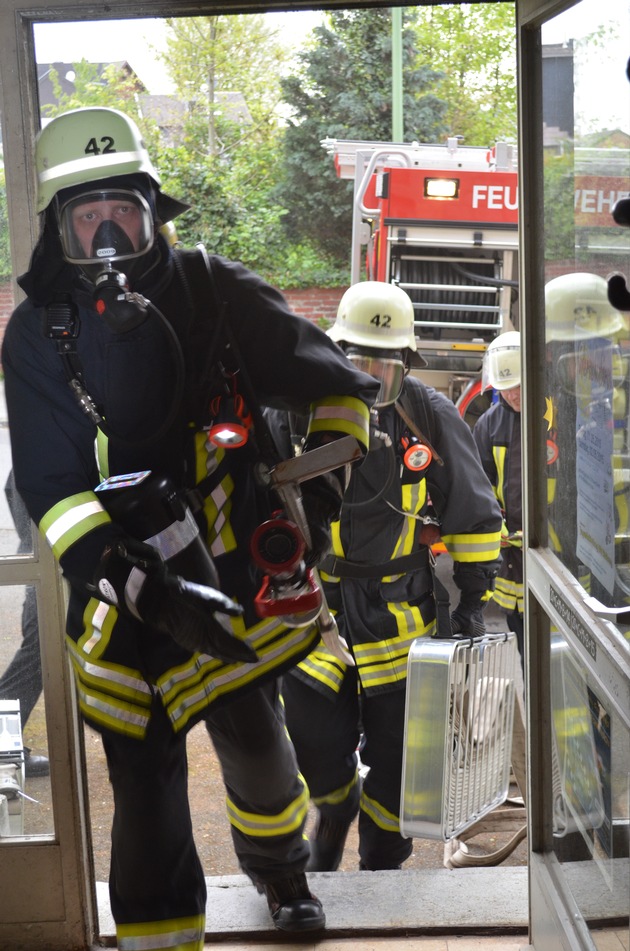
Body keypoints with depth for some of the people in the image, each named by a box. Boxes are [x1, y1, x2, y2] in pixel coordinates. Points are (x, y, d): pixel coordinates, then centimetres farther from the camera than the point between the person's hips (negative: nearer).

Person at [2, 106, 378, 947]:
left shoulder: (218, 294, -4)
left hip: (234, 568, 1)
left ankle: (280, 872, 46)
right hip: (124, 589, -1)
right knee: (146, 776, 2)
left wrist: (322, 490, -2)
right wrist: (152, 592, -23)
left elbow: (338, 387, 7)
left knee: (254, 739, 13)